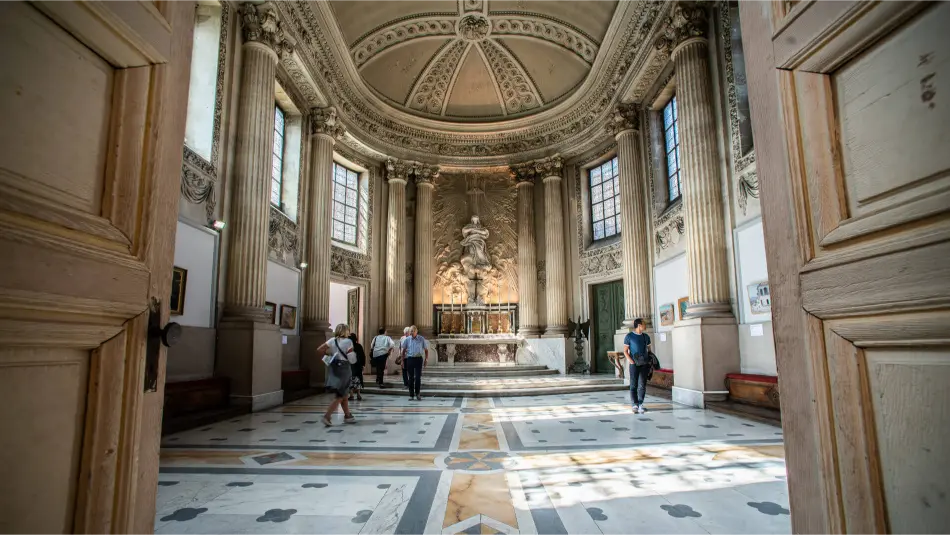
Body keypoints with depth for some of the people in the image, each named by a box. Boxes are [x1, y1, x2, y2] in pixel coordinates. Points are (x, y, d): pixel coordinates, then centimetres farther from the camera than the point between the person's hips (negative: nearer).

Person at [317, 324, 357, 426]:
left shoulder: (332, 340, 2)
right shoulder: (348, 342, -11)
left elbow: (319, 350, -4)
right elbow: (352, 359, -14)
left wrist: (329, 353, 8)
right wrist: (353, 354, 6)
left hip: (333, 368, 6)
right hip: (343, 369, -6)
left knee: (343, 394, 18)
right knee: (339, 396, 2)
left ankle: (347, 416, 27)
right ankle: (327, 416, -9)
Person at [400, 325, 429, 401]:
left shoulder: (421, 339, 2)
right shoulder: (407, 339, 5)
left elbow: (426, 350, 7)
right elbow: (403, 350, 12)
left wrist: (426, 359, 0)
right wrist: (403, 360, 9)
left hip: (418, 359, -1)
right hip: (409, 359, 1)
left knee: (418, 377, -6)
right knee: (411, 377, 5)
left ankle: (417, 393, 9)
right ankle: (411, 394, 14)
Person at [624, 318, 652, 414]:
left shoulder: (646, 336, 13)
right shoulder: (629, 336, -1)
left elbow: (649, 350, 17)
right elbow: (625, 351, -1)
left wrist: (650, 364, 7)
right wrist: (631, 361, -13)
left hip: (644, 364, 4)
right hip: (634, 364, -4)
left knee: (642, 385, 1)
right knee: (634, 385, -1)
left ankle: (640, 404, 7)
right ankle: (635, 404, 6)